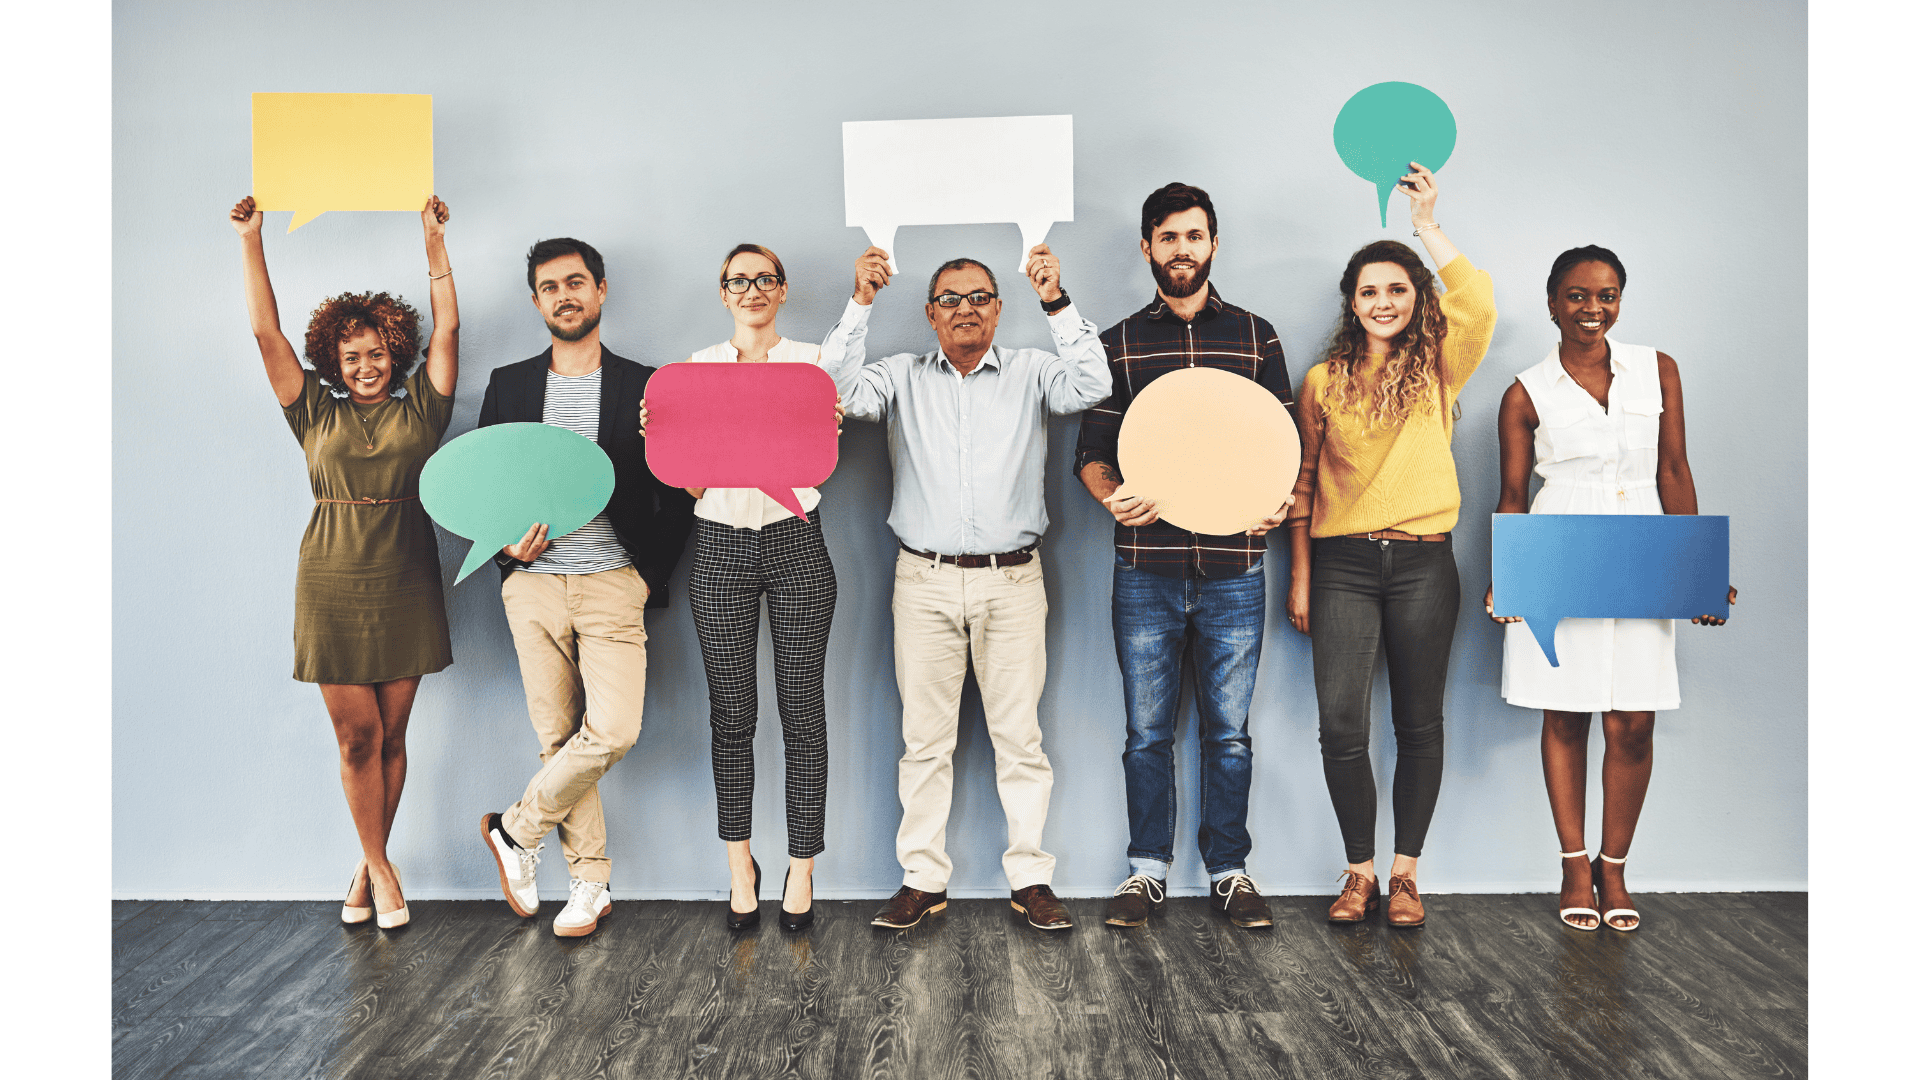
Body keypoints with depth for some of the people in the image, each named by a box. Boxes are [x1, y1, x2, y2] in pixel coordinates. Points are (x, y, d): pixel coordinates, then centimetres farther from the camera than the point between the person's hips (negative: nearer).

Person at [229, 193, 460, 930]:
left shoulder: (419, 408, 7)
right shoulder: (316, 413, 8)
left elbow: (447, 325, 3)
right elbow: (266, 333, 6)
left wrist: (434, 240, 1)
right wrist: (251, 241, 2)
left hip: (405, 587, 0)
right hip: (333, 586, 0)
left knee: (390, 735, 6)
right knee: (357, 736, 0)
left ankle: (369, 864, 21)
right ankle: (380, 870, 12)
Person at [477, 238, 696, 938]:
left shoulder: (644, 386, 5)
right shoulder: (509, 385, 11)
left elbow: (677, 495, 5)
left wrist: (651, 576, -7)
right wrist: (507, 545, -5)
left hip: (615, 585, -1)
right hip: (534, 585, 2)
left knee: (613, 730, -15)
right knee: (558, 738, 4)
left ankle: (515, 829, 9)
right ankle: (590, 881, 18)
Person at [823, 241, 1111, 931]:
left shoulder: (1030, 374, 8)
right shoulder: (903, 378, 10)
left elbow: (1093, 386, -10)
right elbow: (837, 392, -6)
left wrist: (1056, 303, -17)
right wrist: (861, 304, -11)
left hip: (1012, 582, 0)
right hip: (925, 582, 1)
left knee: (1020, 735, 3)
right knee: (925, 737, 5)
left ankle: (1031, 878, 12)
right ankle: (923, 879, 14)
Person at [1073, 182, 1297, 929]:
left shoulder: (1255, 336, 10)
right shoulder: (1118, 344, 9)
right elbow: (1091, 452, 7)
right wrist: (1112, 496, -14)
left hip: (1234, 566, 0)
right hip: (1145, 566, 0)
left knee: (1229, 729, 7)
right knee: (1148, 729, 6)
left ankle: (1230, 869, 19)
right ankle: (1147, 869, 19)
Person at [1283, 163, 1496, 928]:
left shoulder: (1437, 369, 6)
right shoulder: (1324, 380, 9)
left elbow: (1478, 307, -15)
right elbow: (1305, 482, 11)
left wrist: (1428, 226, -10)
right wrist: (1300, 577, 8)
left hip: (1422, 564, 0)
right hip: (1343, 564, 0)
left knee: (1419, 723, 6)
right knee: (1341, 724, -7)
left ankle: (1404, 872, 19)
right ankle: (1360, 873, 9)